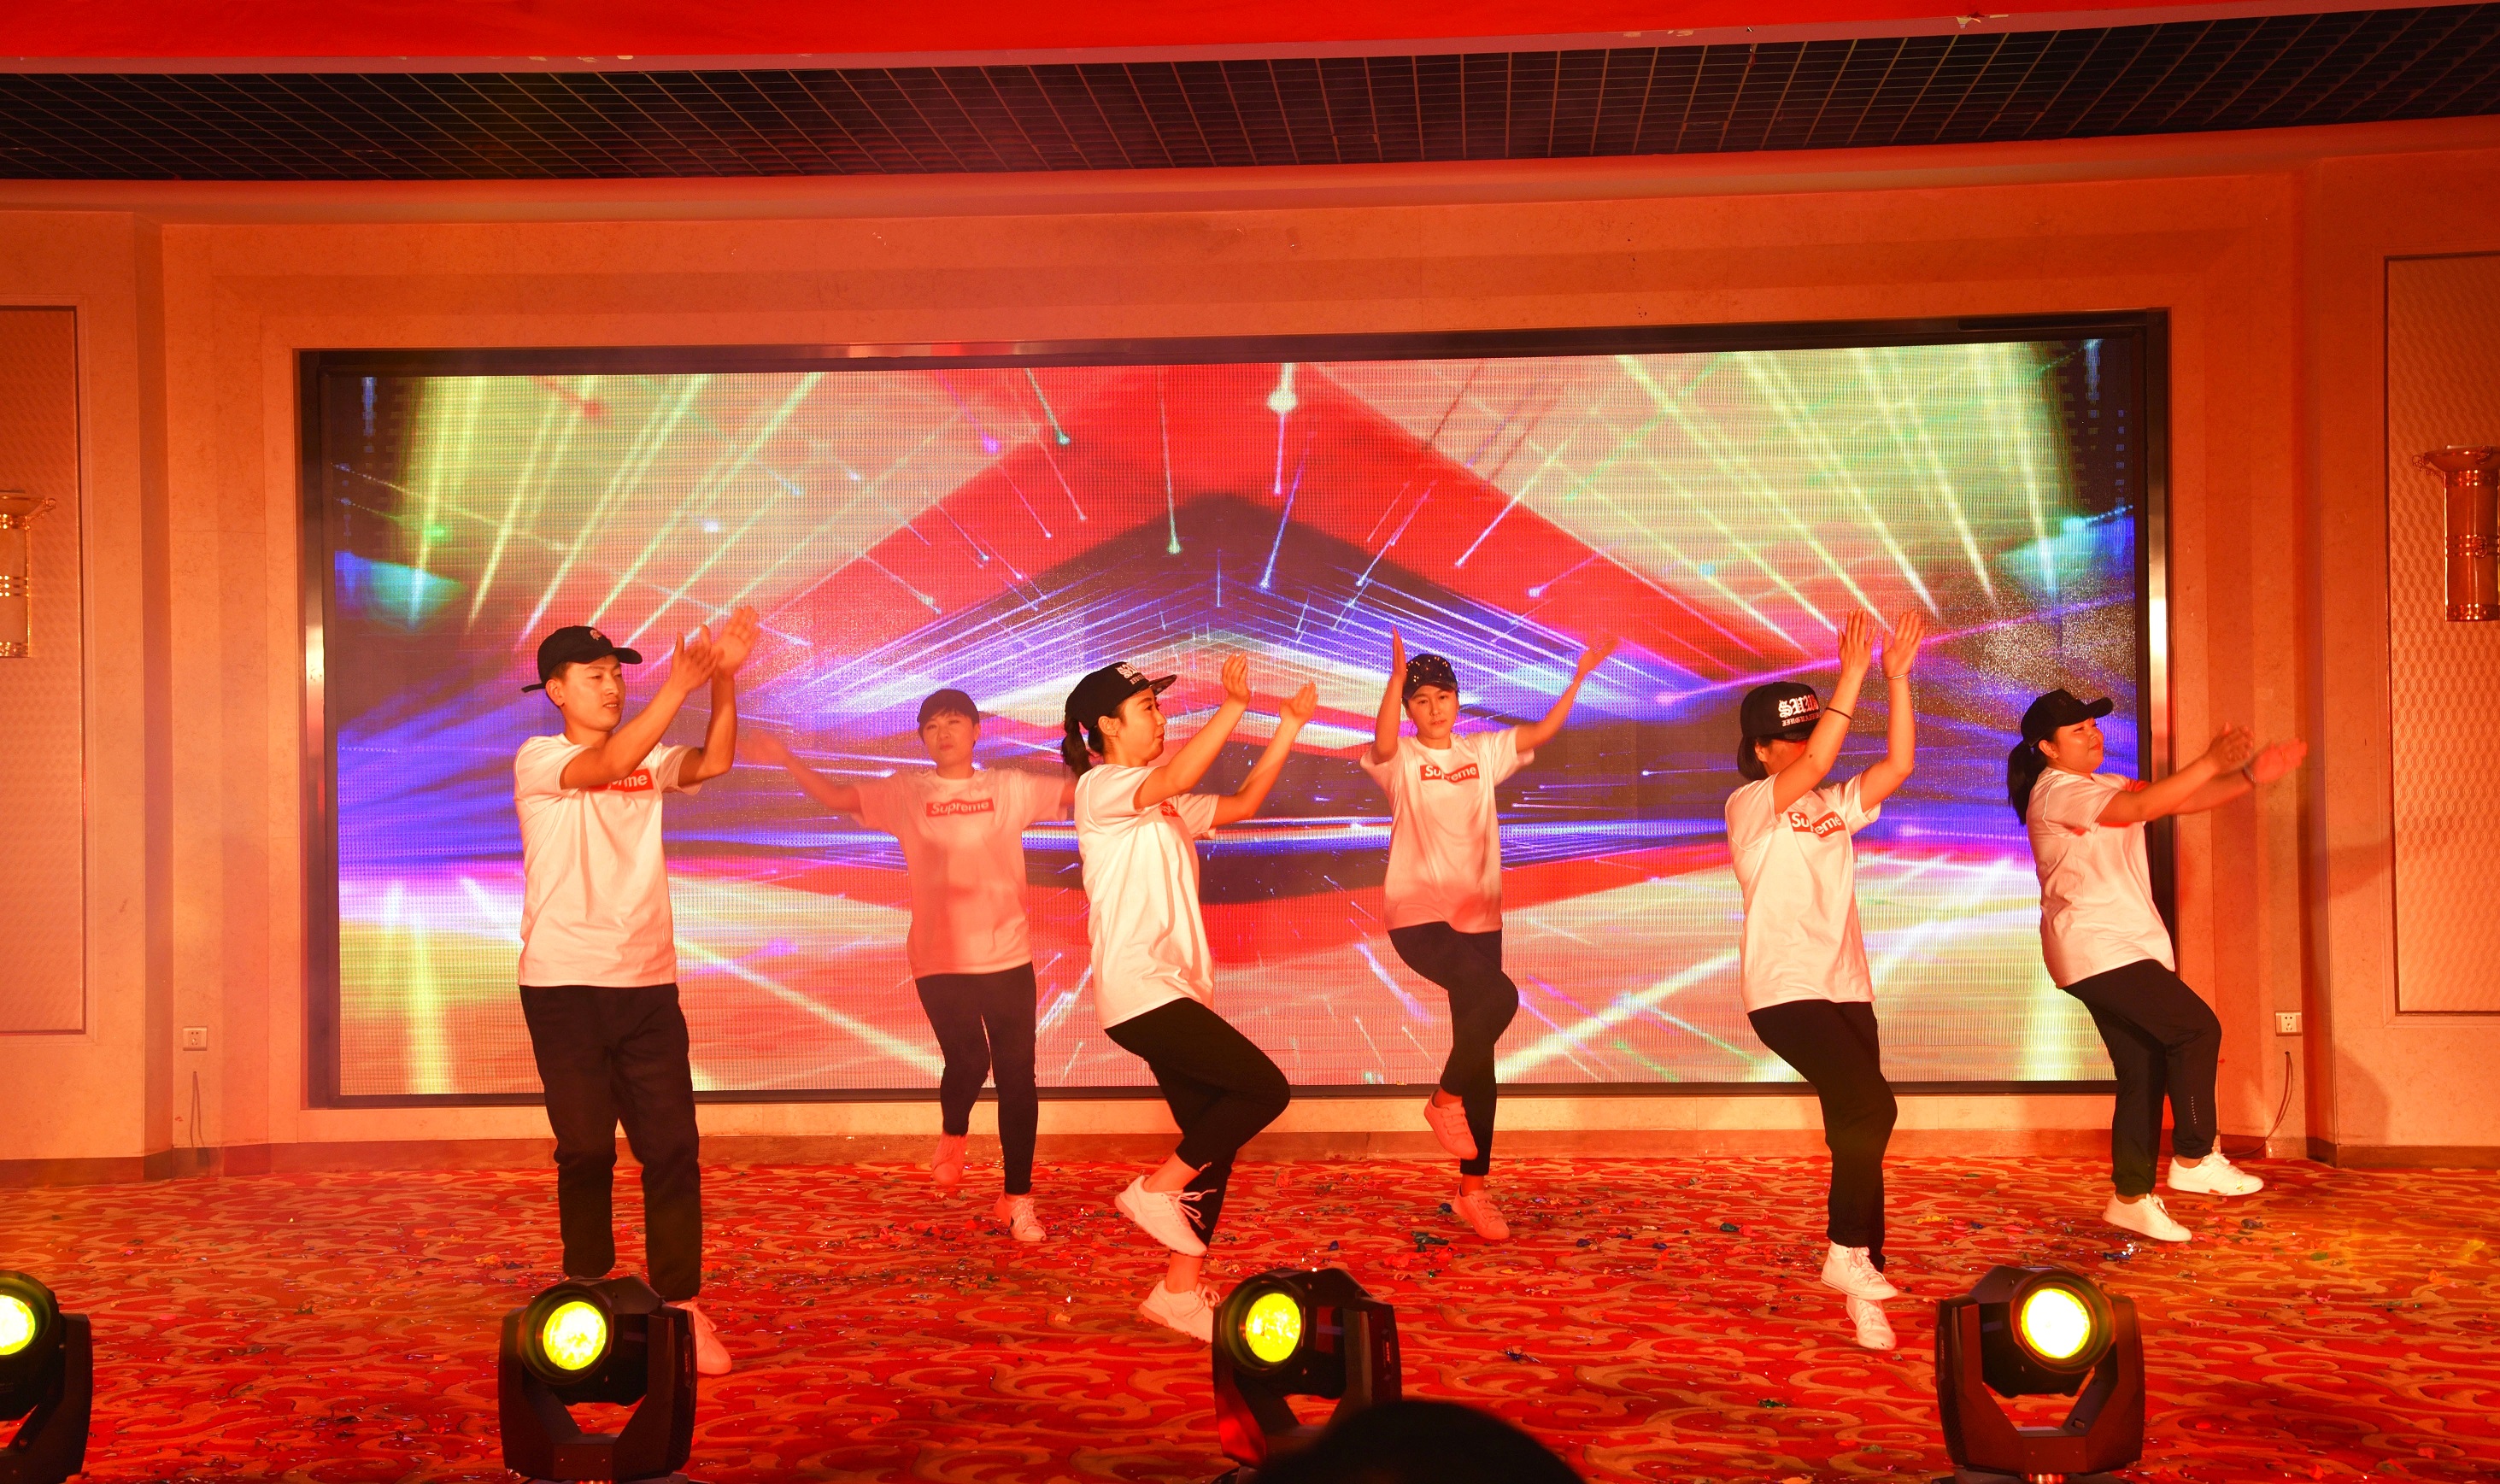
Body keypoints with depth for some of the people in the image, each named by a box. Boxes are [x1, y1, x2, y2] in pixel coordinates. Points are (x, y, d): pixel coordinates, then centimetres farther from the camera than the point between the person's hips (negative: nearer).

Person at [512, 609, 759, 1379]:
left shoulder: (650, 761, 12)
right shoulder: (537, 759, -2)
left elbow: (713, 762, -8)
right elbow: (606, 765, -23)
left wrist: (724, 680, -22)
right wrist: (678, 686, -30)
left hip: (648, 983, 4)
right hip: (564, 986, -3)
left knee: (672, 1148, -1)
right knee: (586, 1150, 5)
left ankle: (681, 1306, 5)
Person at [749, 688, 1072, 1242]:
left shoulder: (1009, 788, 5)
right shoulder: (907, 792, 5)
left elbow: (1080, 791, 0)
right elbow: (837, 796, 2)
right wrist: (787, 760, -10)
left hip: (1008, 956, 1)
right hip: (939, 959, -1)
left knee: (1017, 1076, 3)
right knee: (968, 1060, -16)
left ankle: (1017, 1198, 17)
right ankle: (953, 1134, 20)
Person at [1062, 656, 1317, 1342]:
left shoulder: (1165, 808, 22)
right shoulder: (1100, 788, -6)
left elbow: (1244, 803, 23)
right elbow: (1174, 780, -26)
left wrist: (1290, 726, 17)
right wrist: (1235, 703, -27)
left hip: (1176, 991, 9)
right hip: (1137, 990, -9)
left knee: (1214, 1142, 7)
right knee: (1265, 1087, -15)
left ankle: (1180, 1293, 12)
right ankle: (1156, 1190, -3)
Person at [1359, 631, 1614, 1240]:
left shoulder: (1483, 751, 10)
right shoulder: (1400, 759, -4)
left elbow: (1543, 732, 6)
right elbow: (1381, 745, -26)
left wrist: (1579, 676, -6)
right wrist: (1396, 677, -40)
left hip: (1477, 917, 5)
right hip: (1418, 915, -5)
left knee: (1480, 1059, 6)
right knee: (1498, 996, -29)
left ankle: (1474, 1190, 16)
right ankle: (1444, 1099, -3)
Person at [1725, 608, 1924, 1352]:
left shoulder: (1835, 807, 14)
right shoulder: (1749, 806, -5)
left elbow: (1898, 765, 3)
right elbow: (1813, 769, -21)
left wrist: (1897, 678, -4)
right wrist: (1852, 674, -22)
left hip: (1846, 989, 7)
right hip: (1785, 990, -7)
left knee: (1857, 1132, 5)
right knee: (1870, 1108, -20)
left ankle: (1862, 1288, 11)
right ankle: (1847, 1253, -4)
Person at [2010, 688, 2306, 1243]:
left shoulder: (2108, 785, 18)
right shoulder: (2056, 792, -11)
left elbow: (2184, 800, 8)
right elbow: (2142, 808, -25)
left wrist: (2250, 775, -7)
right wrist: (2211, 762, -28)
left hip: (2129, 947, 9)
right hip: (2093, 949, -9)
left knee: (2145, 1074, 8)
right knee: (2197, 1027, -15)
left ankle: (2132, 1197, 14)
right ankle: (2195, 1158, -6)